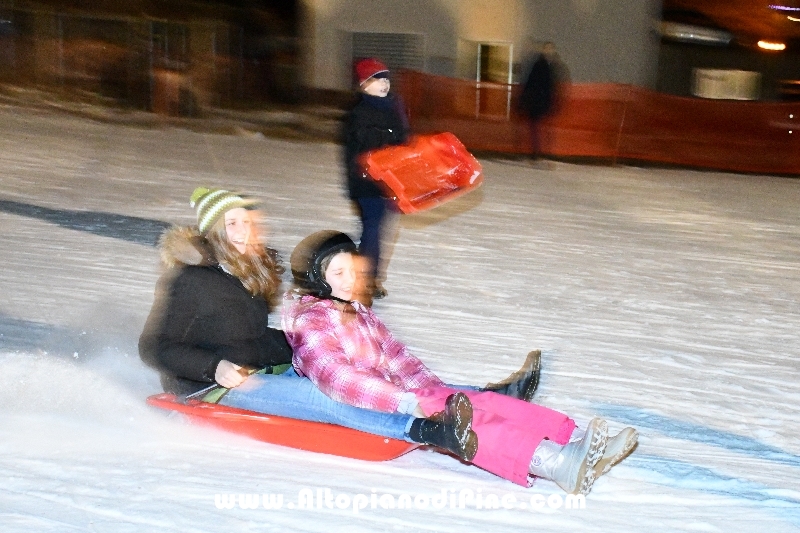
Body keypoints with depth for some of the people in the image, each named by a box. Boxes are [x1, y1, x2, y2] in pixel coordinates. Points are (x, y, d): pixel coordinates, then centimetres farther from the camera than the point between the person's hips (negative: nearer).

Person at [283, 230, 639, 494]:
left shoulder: (355, 310, 17)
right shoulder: (311, 326, -11)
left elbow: (392, 352, 19)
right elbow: (338, 378, -25)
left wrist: (430, 389, 3)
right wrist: (405, 403, -34)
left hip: (402, 393, 8)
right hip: (371, 410, -8)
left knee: (478, 402, -13)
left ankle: (573, 439, -28)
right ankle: (557, 463, -46)